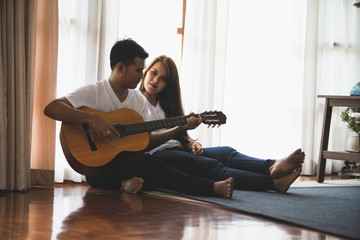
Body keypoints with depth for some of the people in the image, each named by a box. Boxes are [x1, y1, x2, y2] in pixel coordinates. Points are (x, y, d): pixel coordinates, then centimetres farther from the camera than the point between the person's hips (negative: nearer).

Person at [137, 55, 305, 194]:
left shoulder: (165, 103, 28)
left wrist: (190, 144, 2)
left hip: (177, 150, 8)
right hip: (155, 153, -7)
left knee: (225, 153, -19)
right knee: (211, 166, -28)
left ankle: (272, 167, -46)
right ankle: (273, 182, -46)